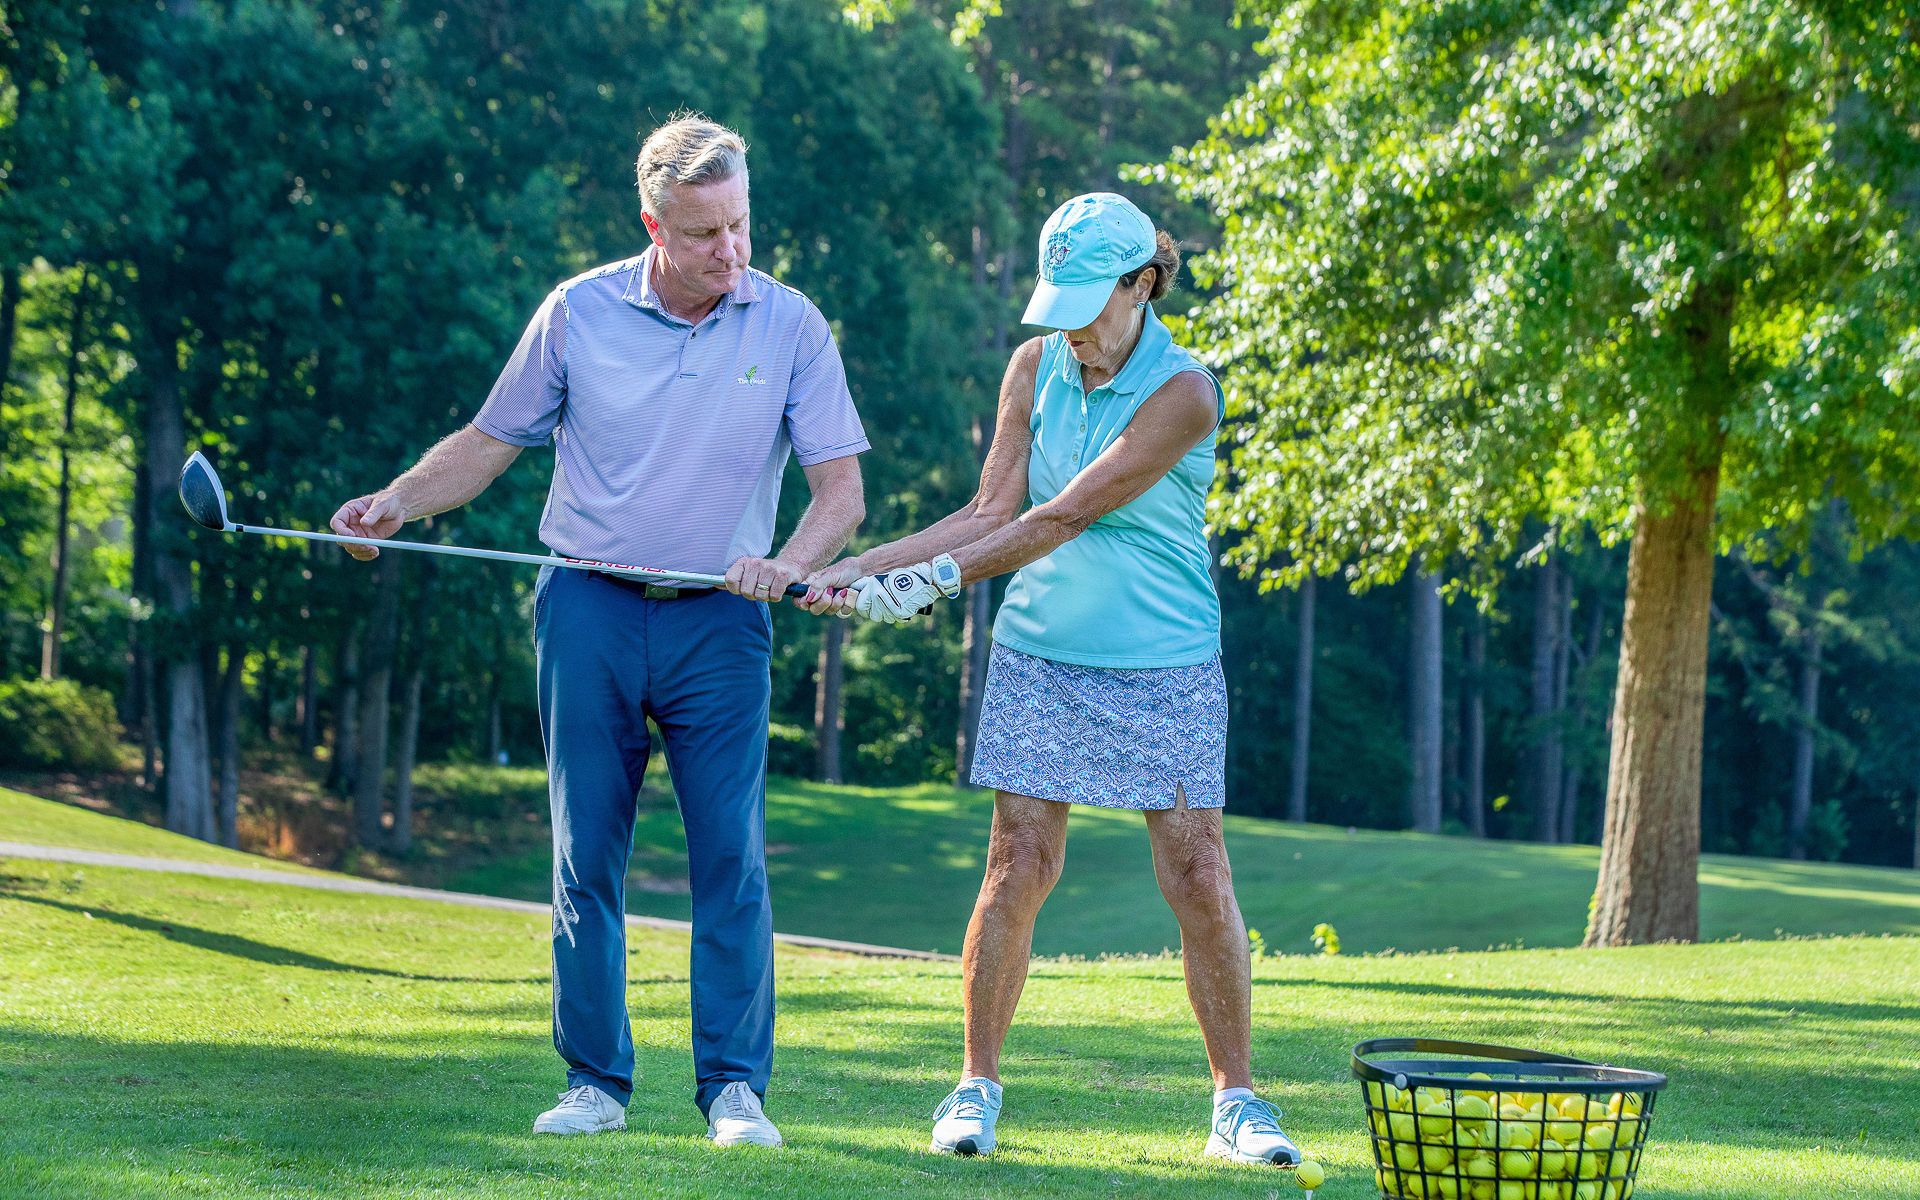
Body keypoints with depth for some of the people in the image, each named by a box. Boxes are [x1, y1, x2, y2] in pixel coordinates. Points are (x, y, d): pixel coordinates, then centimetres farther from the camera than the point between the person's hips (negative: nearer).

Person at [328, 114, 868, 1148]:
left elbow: (840, 486, -1)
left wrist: (791, 563, -20)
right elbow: (489, 442, 11)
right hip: (588, 608, 1)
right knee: (587, 856, 2)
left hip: (719, 624, -1)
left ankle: (734, 1086, -1)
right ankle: (595, 1081, 10)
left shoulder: (790, 326, -1)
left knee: (730, 856, -7)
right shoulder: (578, 313, 1)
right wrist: (395, 504, -5)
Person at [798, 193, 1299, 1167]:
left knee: (1199, 883, -5)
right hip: (1041, 656, 3)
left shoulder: (1181, 391, -14)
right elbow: (995, 512, 2)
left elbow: (1062, 518, -18)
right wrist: (862, 567, -6)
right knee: (1016, 870, -2)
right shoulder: (1037, 366, 3)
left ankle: (1236, 1102, 6)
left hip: (1164, 670, -3)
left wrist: (935, 579, -20)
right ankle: (976, 1087, 7)